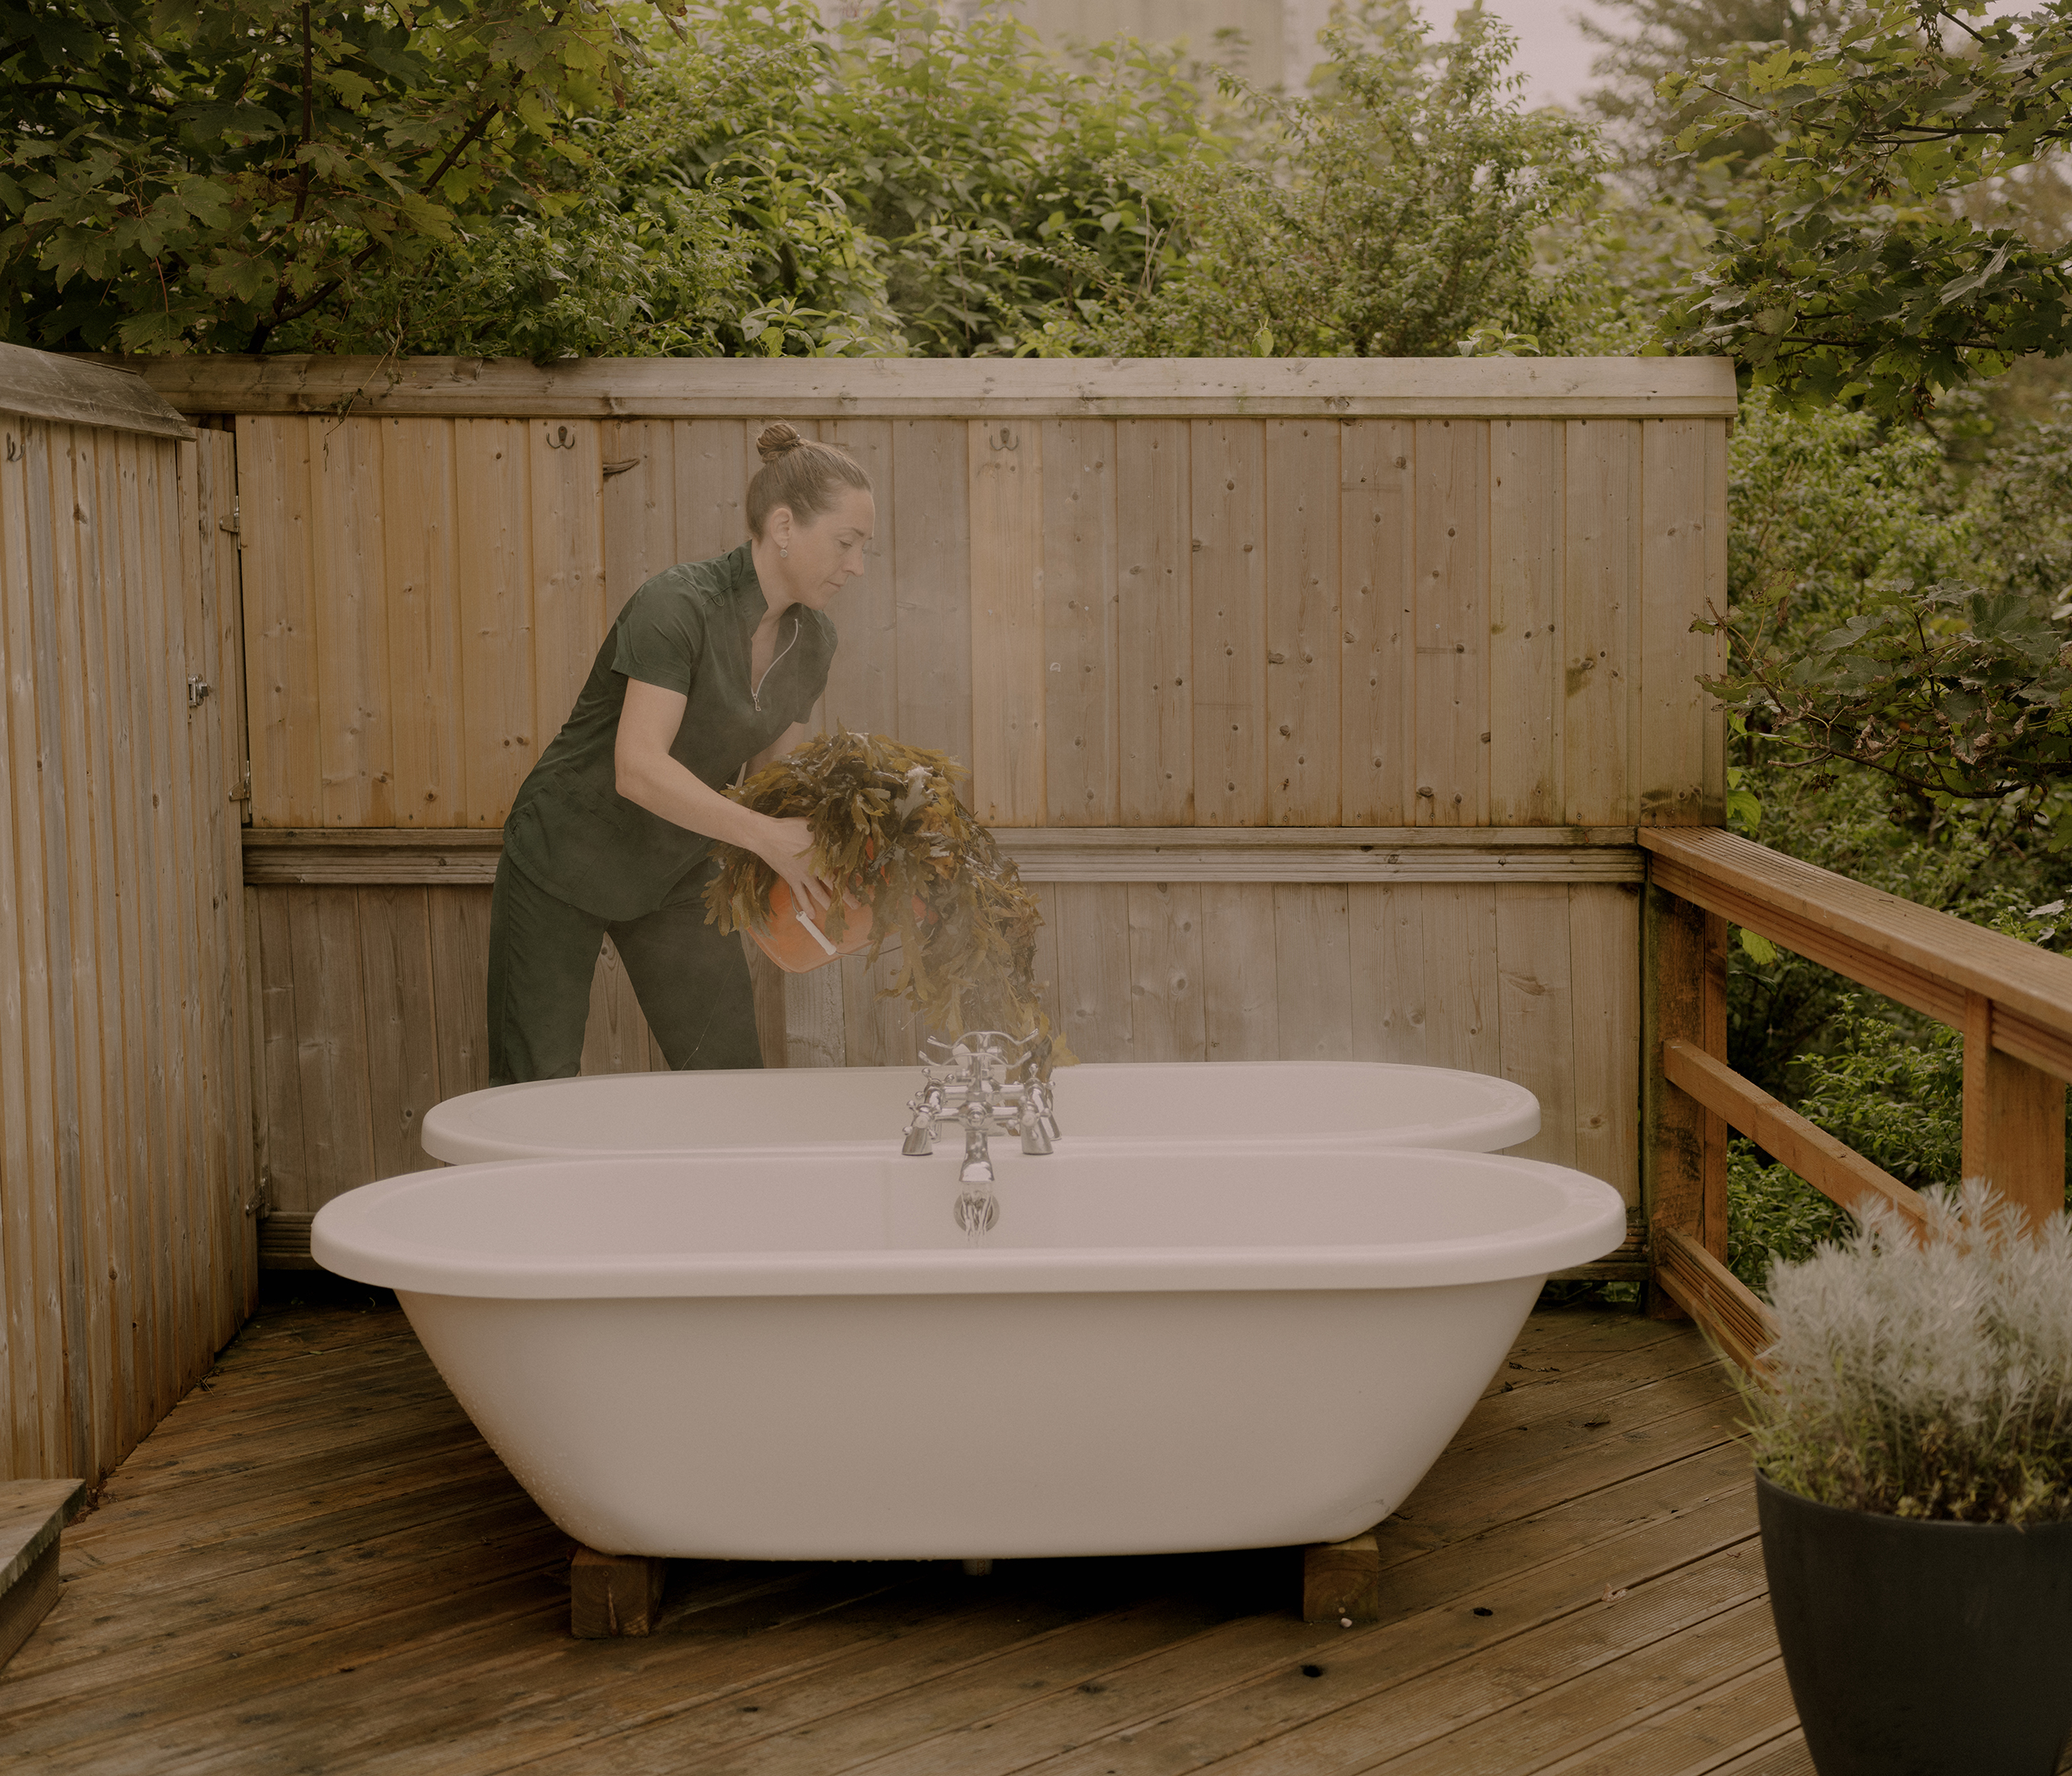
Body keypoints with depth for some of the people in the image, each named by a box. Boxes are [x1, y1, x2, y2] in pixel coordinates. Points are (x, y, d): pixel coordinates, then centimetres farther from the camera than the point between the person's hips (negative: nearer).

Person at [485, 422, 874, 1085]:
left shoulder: (812, 640, -4)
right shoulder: (677, 604, -27)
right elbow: (639, 770, -36)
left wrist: (811, 845, -16)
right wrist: (768, 837, -44)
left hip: (675, 876, 6)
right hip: (564, 862, -6)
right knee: (535, 1089, 0)